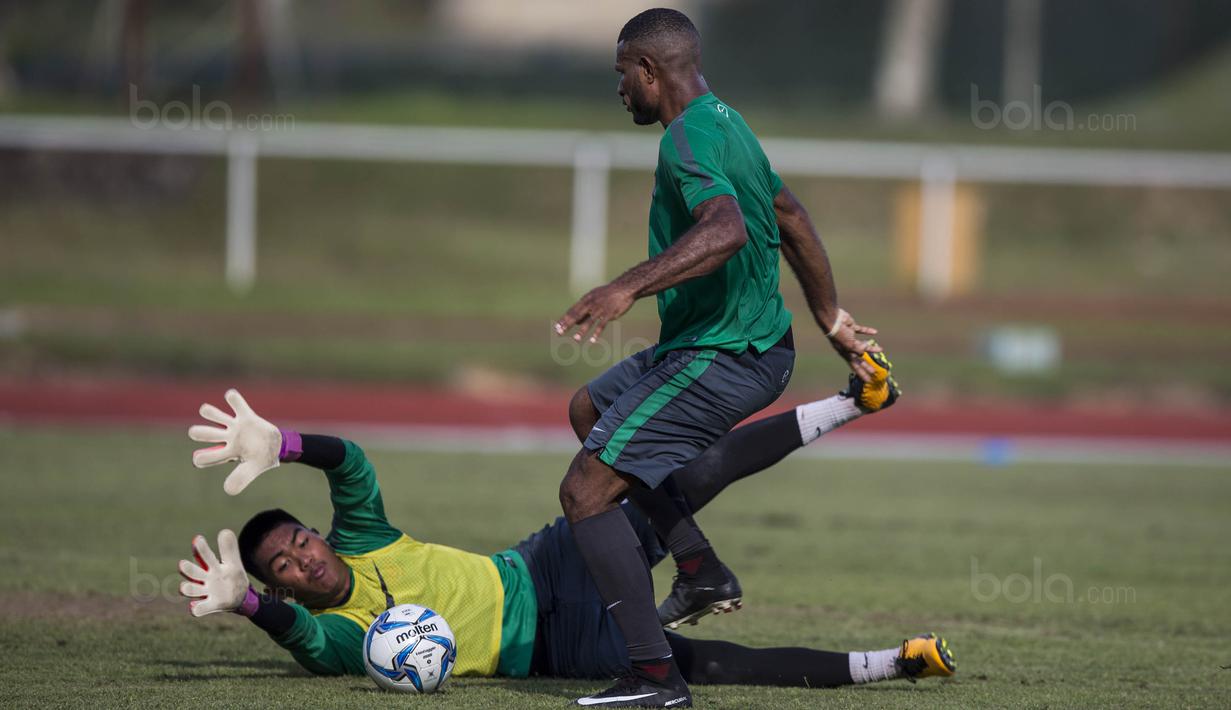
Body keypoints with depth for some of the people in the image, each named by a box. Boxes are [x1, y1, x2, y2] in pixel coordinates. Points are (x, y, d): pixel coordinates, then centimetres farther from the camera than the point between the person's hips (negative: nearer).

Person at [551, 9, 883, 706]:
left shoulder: (689, 137, -19)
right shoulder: (727, 122, 14)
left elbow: (726, 230, -37)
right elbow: (793, 222, 23)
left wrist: (628, 288, -44)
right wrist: (833, 319, 31)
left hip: (720, 360, -11)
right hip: (760, 343, 11)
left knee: (586, 489, -11)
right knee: (590, 408, 27)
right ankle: (703, 573, 20)